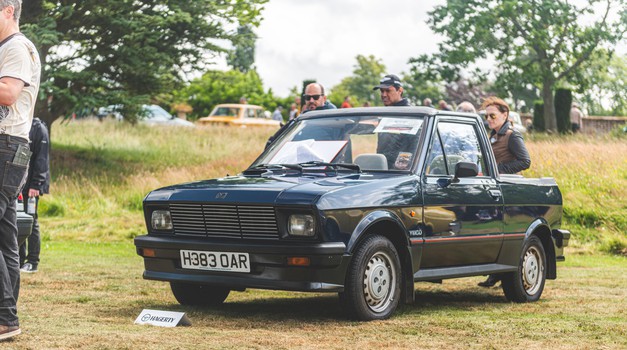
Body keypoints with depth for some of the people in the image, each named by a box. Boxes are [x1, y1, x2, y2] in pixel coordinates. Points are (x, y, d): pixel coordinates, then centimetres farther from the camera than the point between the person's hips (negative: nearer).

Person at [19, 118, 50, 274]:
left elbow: (41, 158, -9)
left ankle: (32, 262, 3)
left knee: (31, 221, -2)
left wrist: (35, 184, -16)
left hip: (30, 185, -5)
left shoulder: (38, 128, -3)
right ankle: (20, 260, 9)